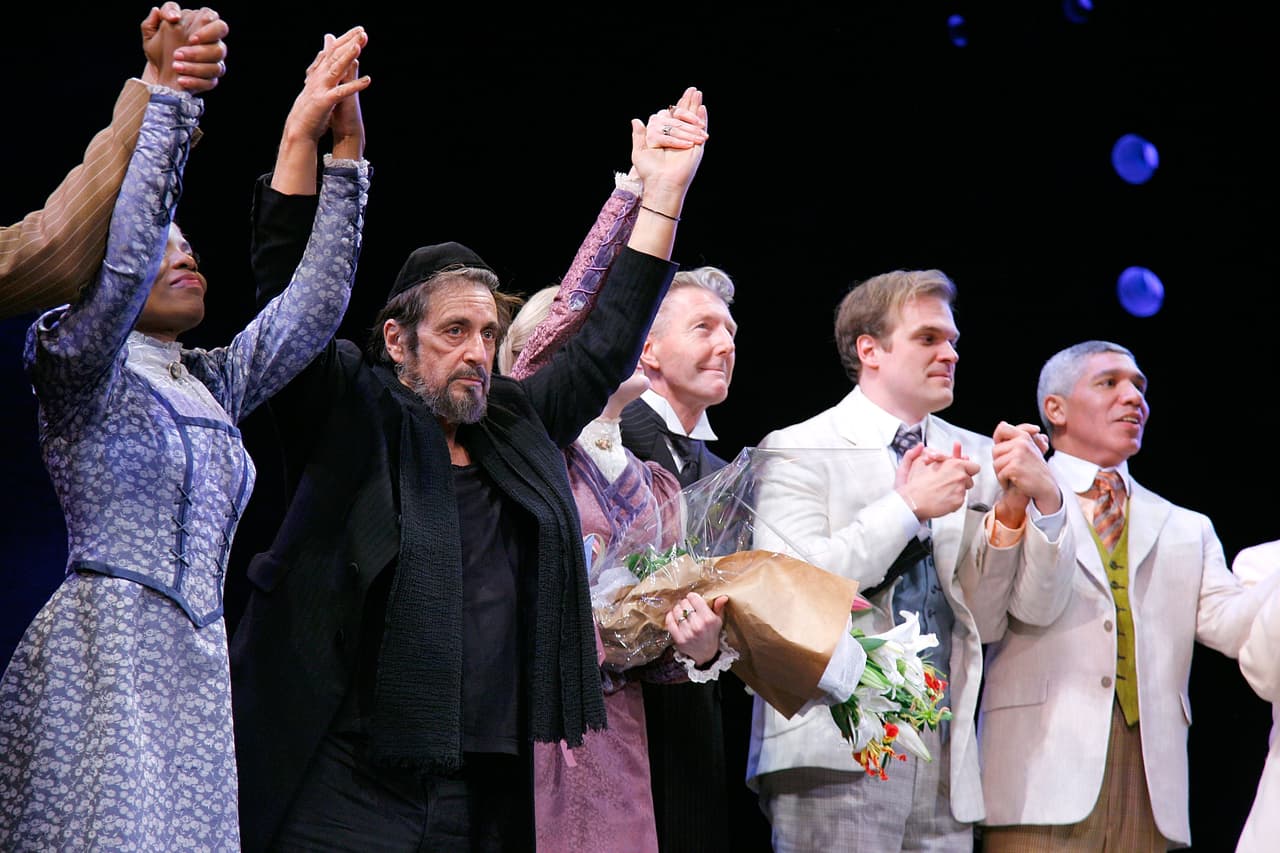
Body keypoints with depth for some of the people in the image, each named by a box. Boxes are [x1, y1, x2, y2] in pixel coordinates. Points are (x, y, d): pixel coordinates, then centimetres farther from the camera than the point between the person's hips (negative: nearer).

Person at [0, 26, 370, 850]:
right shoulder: (78, 365, 0)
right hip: (102, 655, -7)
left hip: (196, 672, 7)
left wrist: (343, 152, 10)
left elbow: (316, 303, 14)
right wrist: (169, 98, -16)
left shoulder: (214, 382, 19)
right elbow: (123, 257, -17)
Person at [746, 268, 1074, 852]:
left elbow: (1037, 607, 9)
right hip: (836, 754, -4)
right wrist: (907, 506, -10)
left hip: (946, 759, 4)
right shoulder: (798, 451, 2)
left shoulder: (975, 458, 14)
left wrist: (1042, 497, -7)